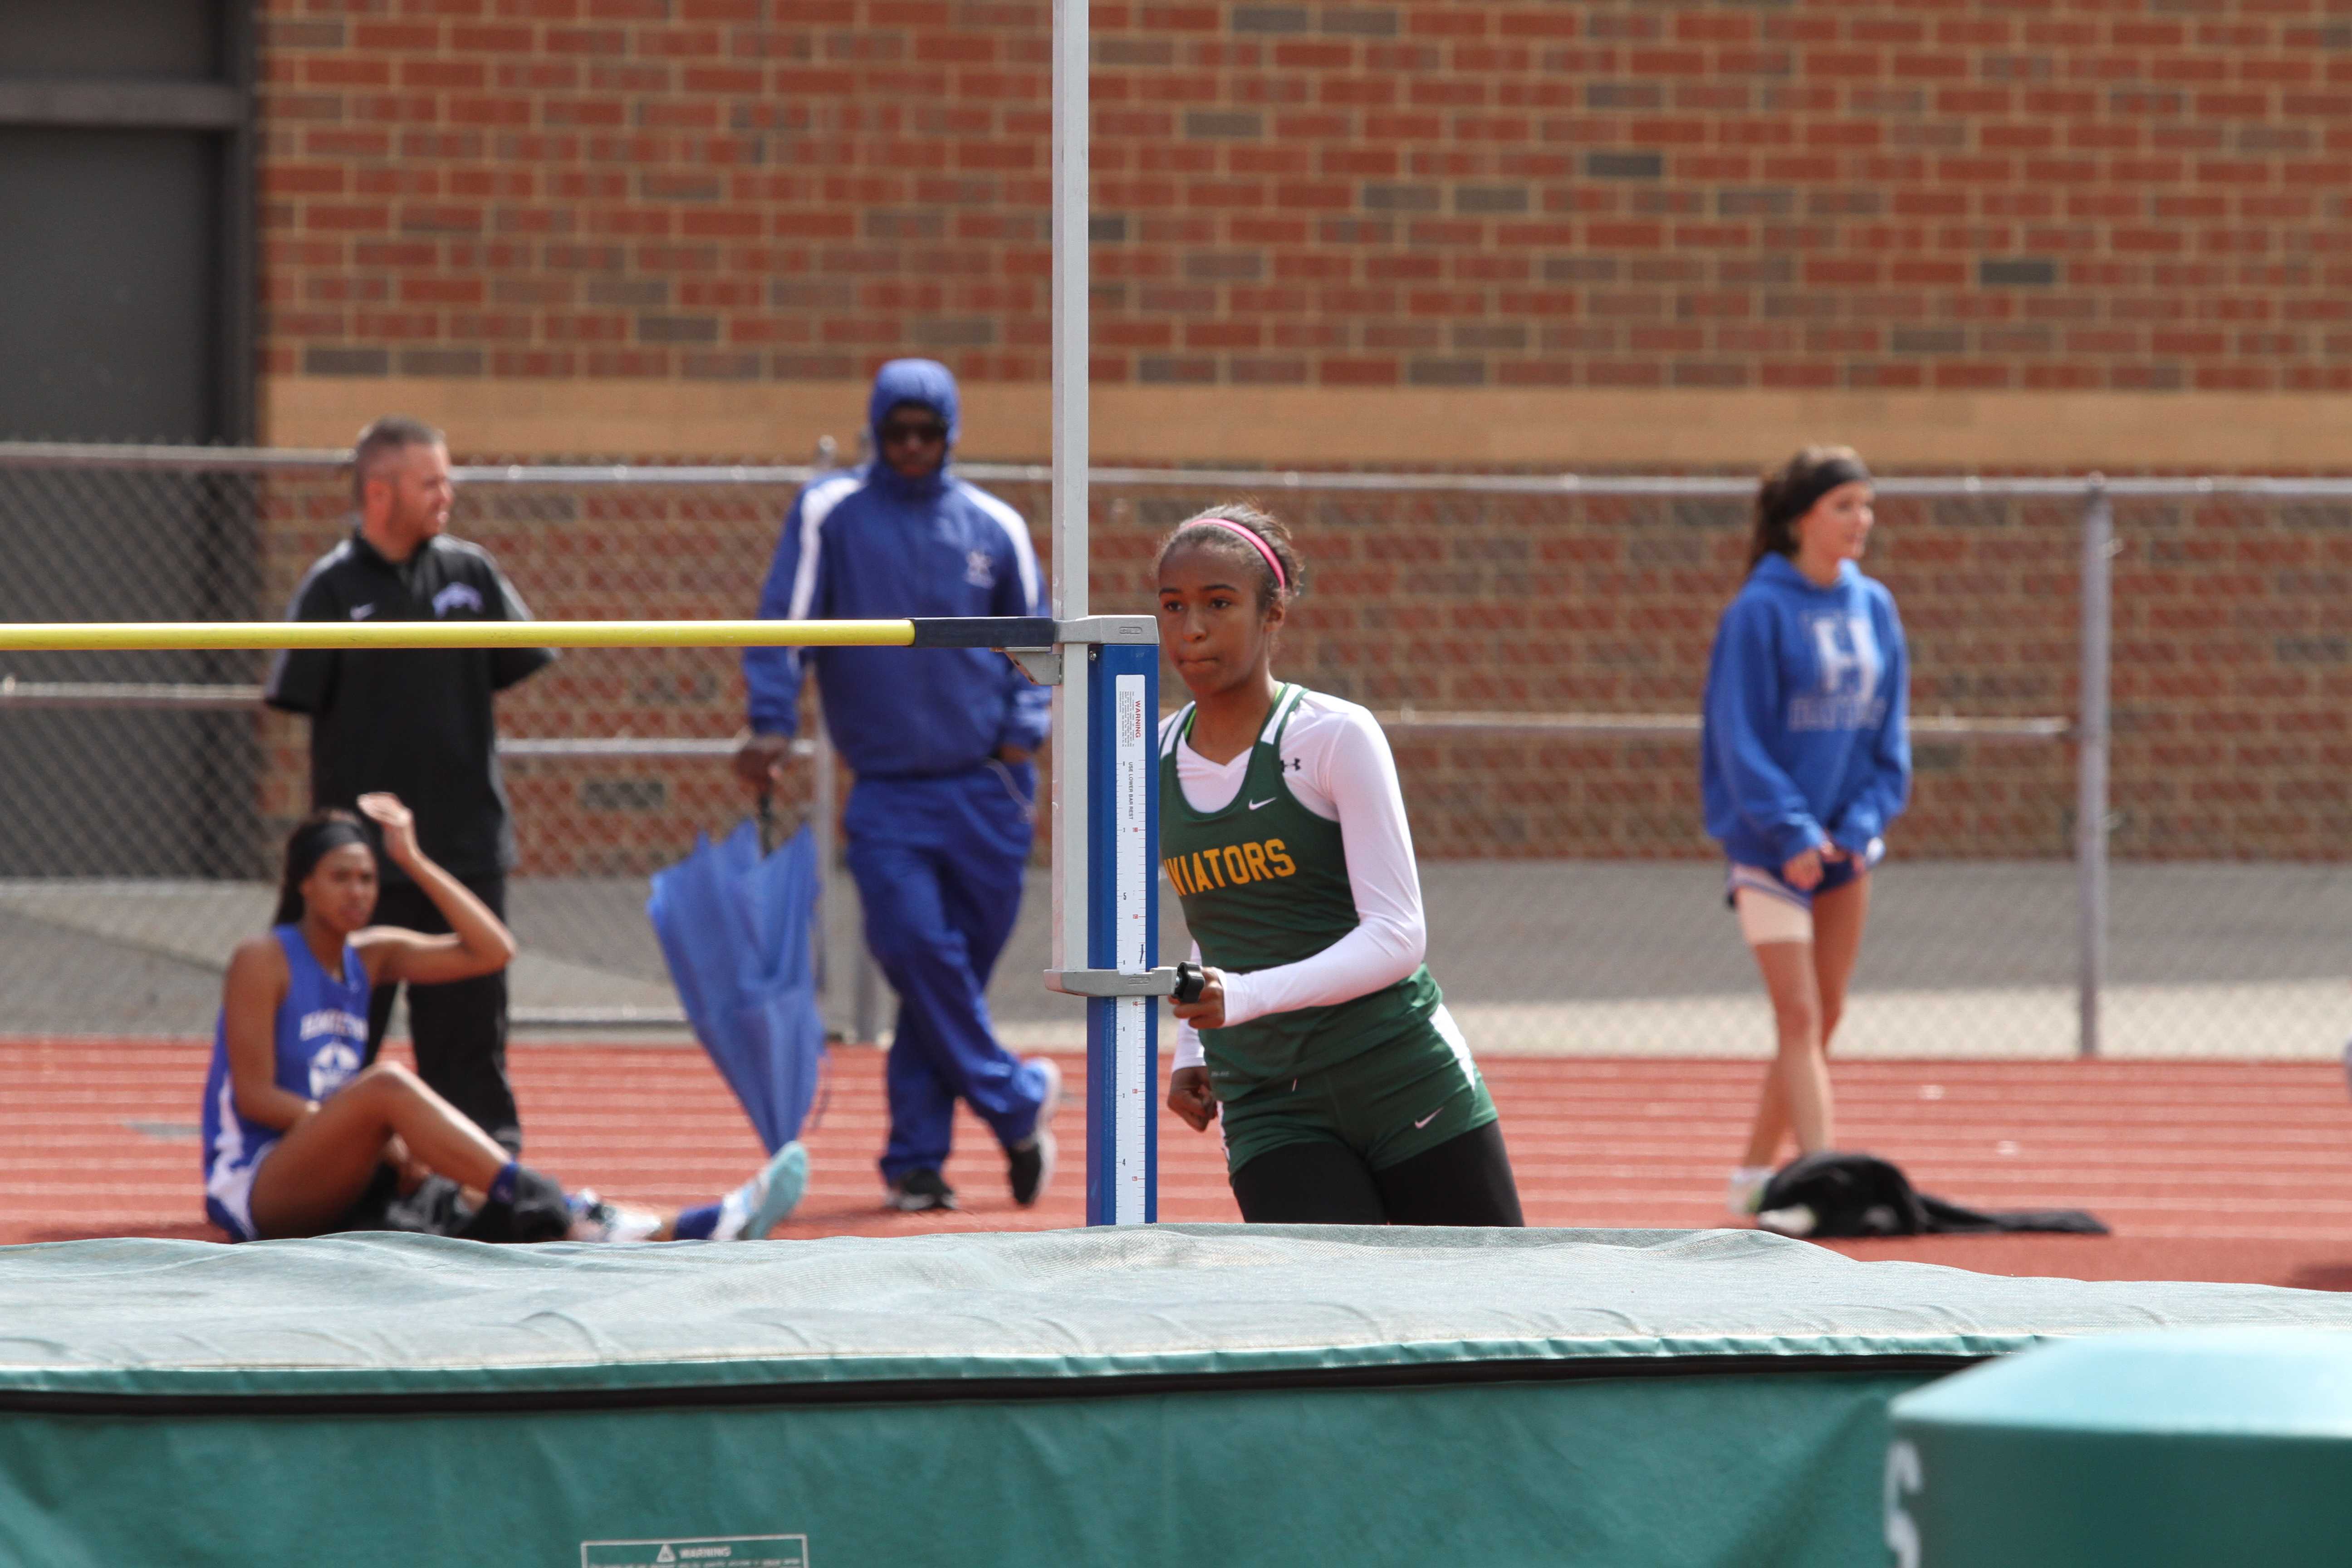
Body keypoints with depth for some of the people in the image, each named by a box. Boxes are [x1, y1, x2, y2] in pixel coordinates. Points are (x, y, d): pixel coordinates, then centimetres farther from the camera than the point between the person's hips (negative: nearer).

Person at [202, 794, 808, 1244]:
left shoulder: (370, 955, 14)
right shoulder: (262, 962, -6)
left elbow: (492, 950, 4)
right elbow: (254, 1096, -13)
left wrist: (415, 862, 0)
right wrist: (382, 1136, -20)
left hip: (338, 1190, 7)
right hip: (255, 1187, -7)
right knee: (386, 1083, -33)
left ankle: (689, 1231, -35)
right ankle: (571, 1218, -45)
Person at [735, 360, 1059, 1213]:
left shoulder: (994, 527, 8)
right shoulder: (829, 512, 1)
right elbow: (783, 621, -4)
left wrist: (1021, 733, 1)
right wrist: (771, 724, -17)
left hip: (986, 786, 2)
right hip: (885, 788, -2)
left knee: (957, 969, 3)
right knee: (917, 948, -18)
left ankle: (915, 1156, 11)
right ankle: (1016, 1099, -4)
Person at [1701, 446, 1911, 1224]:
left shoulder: (1873, 607, 6)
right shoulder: (1760, 612, -11)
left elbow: (1889, 728, 9)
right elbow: (1740, 737, -12)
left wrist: (1865, 819, -5)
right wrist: (1791, 831, -18)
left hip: (1845, 842, 6)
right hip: (1770, 847, -6)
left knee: (1822, 1021, 10)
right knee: (1800, 1016, -12)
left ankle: (1754, 1173, 21)